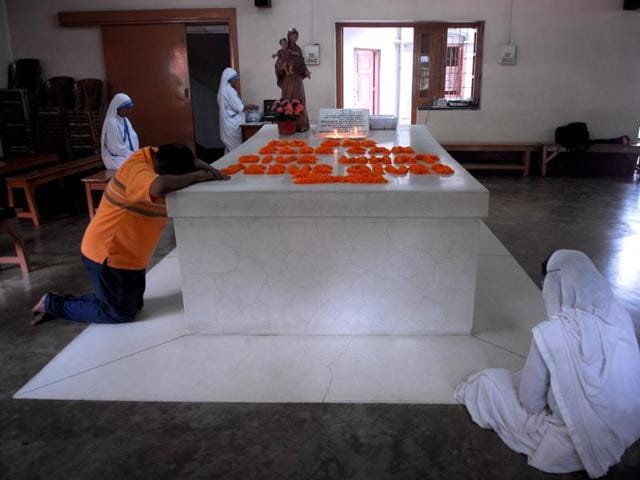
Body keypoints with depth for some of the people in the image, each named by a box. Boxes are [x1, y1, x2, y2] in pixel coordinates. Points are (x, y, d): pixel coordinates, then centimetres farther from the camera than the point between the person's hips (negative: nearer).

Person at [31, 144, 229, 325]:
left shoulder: (158, 155, -3)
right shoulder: (136, 170, -28)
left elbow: (189, 161, 12)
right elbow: (160, 186, -50)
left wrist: (210, 170, -10)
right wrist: (197, 176, -34)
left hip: (127, 253, 10)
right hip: (107, 255, -9)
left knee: (134, 304, 20)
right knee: (121, 313, 3)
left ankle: (68, 302, 27)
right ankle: (53, 304, 14)